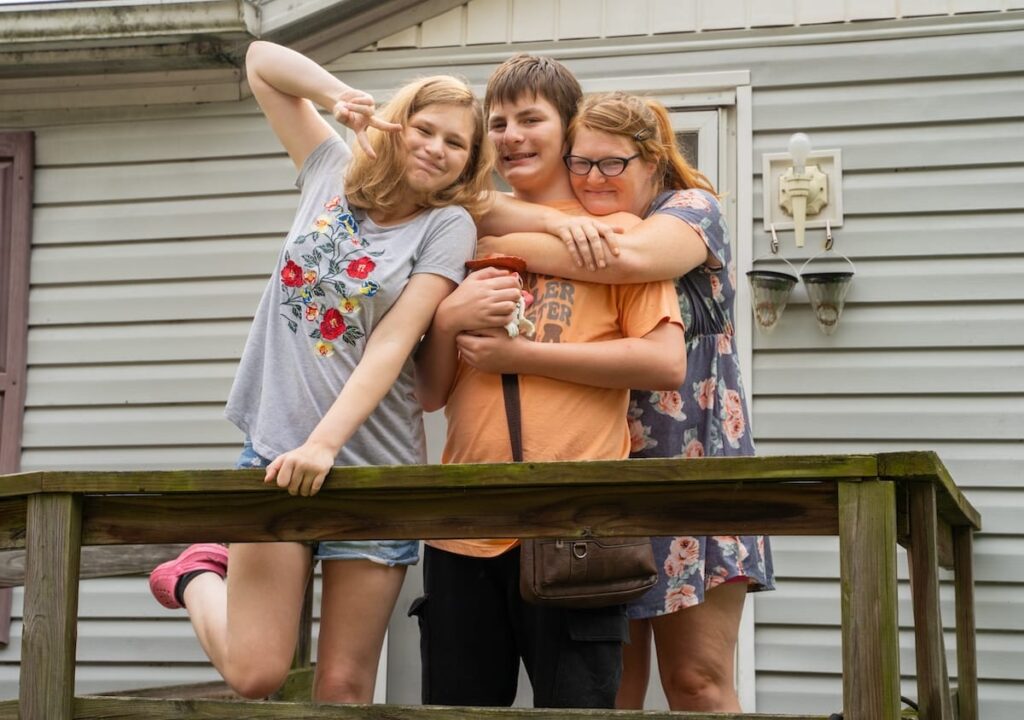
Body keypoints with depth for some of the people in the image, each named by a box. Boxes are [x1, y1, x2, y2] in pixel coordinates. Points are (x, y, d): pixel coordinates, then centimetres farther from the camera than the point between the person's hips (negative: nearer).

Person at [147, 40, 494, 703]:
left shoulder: (448, 224, 0)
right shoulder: (336, 174, 9)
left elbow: (392, 344, -12)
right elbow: (262, 62, 15)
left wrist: (324, 443, -21)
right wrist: (339, 94, -2)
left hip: (373, 465, -1)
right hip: (275, 449, 2)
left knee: (343, 686, 1)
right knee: (255, 676, -2)